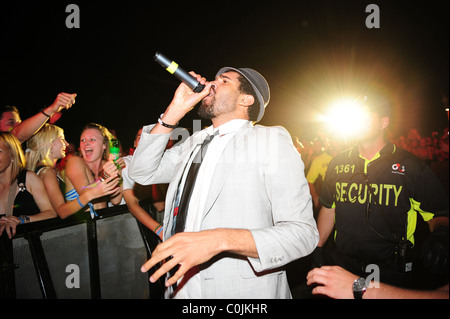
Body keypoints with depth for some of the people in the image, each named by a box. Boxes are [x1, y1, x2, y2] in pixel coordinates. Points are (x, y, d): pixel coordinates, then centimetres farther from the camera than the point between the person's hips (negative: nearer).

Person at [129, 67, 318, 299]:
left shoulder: (271, 140, -9)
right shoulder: (193, 143, 9)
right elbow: (142, 173, 3)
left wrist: (221, 239, -30)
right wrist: (176, 110, -3)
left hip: (243, 290, -5)